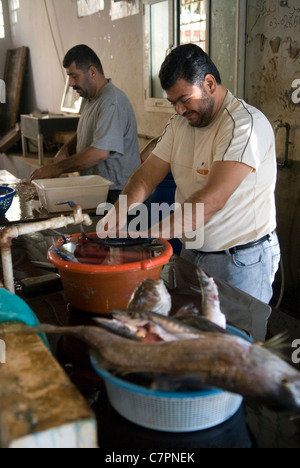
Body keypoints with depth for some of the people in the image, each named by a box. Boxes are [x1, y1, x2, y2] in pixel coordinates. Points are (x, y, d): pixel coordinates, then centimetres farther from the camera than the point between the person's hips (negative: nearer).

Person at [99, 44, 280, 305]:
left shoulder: (245, 124, -19)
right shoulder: (180, 123, 8)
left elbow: (212, 199, -28)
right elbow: (147, 175, 4)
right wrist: (117, 214, -14)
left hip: (241, 261, -7)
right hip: (191, 253, 7)